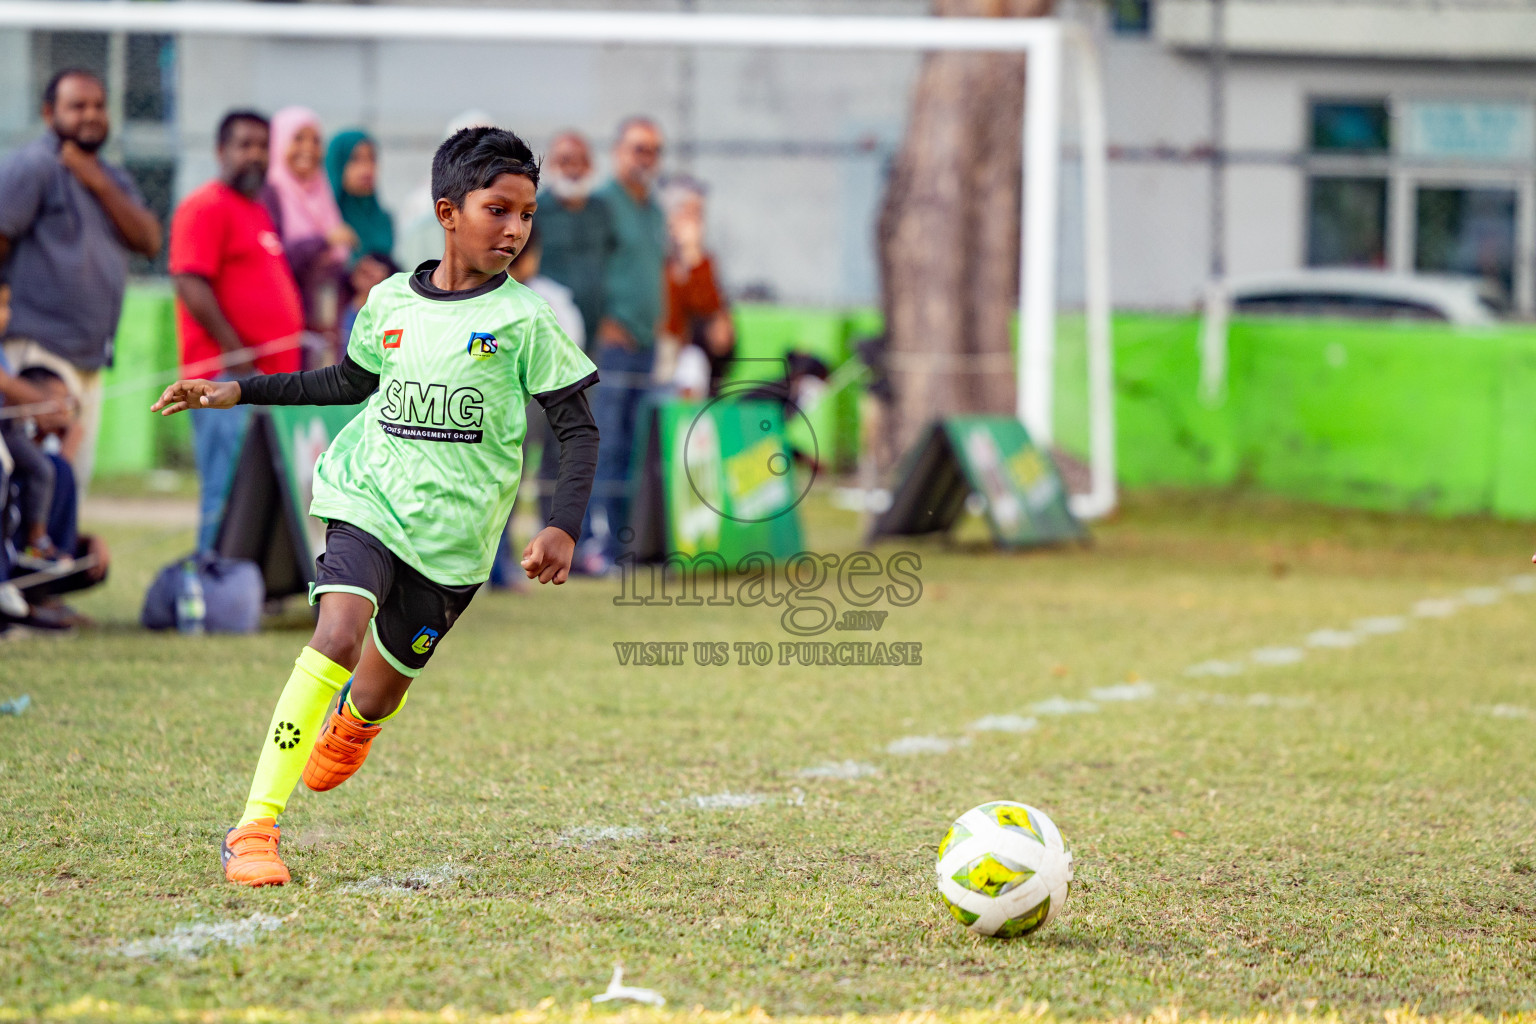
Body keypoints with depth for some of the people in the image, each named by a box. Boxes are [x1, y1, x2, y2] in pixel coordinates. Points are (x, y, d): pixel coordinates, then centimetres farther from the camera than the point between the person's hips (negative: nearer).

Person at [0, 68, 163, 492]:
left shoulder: (113, 179, 20)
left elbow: (149, 241, 5)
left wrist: (99, 184, -4)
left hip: (90, 359, 8)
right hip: (39, 351, -8)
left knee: (76, 478, 8)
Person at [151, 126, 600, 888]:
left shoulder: (523, 319, -6)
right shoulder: (391, 301, 3)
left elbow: (577, 428, -1)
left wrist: (563, 527, -13)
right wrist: (239, 391, 19)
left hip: (454, 537, -1)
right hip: (369, 500, 1)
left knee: (377, 695, 8)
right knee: (338, 636, -25)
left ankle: (351, 727, 51)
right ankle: (256, 826, -25)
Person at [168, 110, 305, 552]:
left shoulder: (260, 212, 23)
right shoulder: (206, 208, -7)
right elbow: (191, 285, -16)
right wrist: (238, 356, -18)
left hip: (270, 378, 9)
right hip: (227, 380, -9)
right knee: (228, 494, -12)